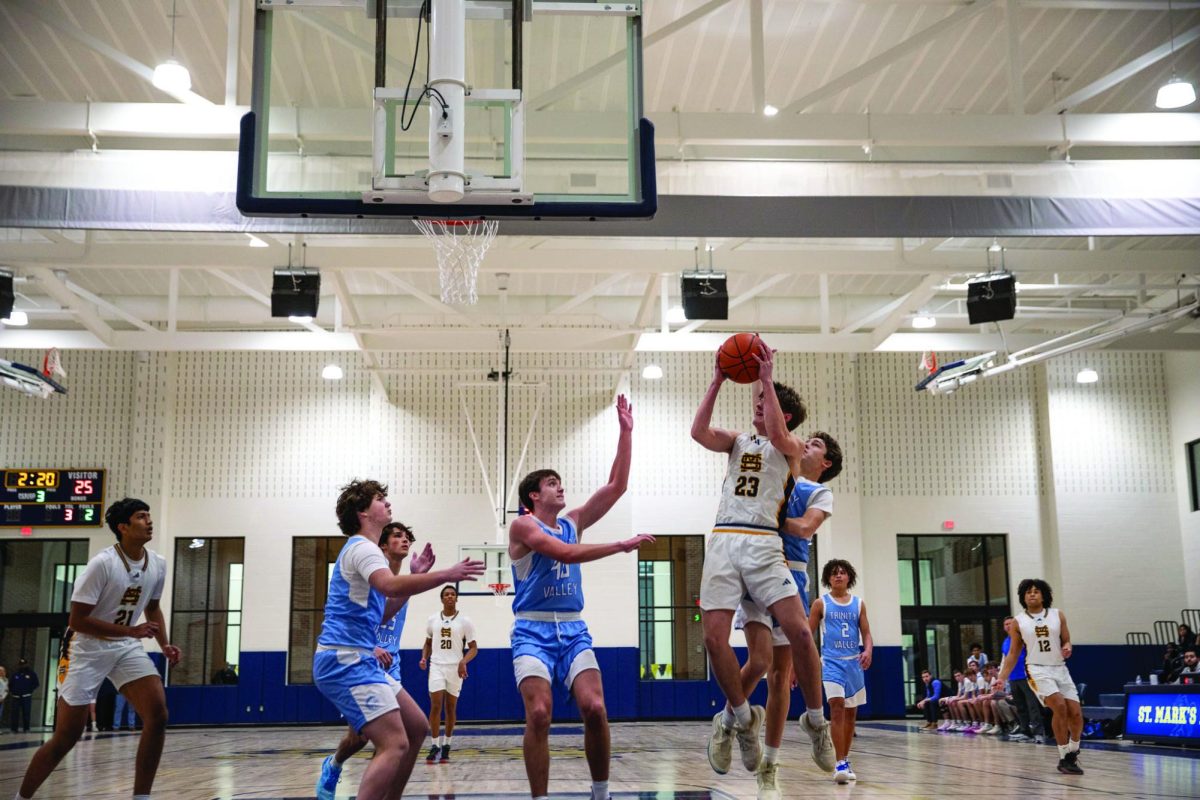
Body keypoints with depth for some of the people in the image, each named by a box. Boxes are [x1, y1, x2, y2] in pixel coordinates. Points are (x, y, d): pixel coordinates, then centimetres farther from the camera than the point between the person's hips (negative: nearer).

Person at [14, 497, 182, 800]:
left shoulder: (158, 564, -1)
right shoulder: (102, 563, -21)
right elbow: (77, 620, -21)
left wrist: (165, 644, 2)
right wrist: (131, 631, -26)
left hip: (128, 648, 5)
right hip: (90, 650, -5)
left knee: (158, 716, -16)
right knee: (66, 737, 0)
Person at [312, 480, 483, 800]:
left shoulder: (362, 549, 21)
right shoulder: (361, 547, -10)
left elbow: (381, 614, 24)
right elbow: (390, 585, -32)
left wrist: (417, 575, 17)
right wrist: (446, 575, -34)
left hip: (357, 660, 11)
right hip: (345, 660, -11)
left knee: (416, 727, 14)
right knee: (395, 744, -18)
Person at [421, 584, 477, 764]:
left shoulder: (465, 621, -3)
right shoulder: (432, 619, 6)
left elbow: (473, 648, -2)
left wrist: (463, 661, -20)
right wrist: (424, 658, 0)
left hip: (455, 668, -1)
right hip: (436, 666, 1)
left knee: (451, 707, 6)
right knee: (435, 705, -9)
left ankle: (446, 746, 18)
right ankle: (435, 745, -3)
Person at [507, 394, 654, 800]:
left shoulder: (572, 522, 14)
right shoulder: (523, 525, -3)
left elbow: (616, 486, 9)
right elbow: (567, 554, -18)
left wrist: (625, 432, 4)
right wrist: (622, 545, -19)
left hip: (573, 630, 4)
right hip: (533, 631, -4)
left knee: (595, 708, -12)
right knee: (539, 714, -18)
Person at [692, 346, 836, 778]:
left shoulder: (791, 447, 11)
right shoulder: (739, 440, 21)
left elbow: (777, 435, -13)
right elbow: (699, 432, 4)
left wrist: (767, 379, -9)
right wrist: (717, 382, 2)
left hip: (762, 543, -3)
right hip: (722, 542, 3)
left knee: (799, 632, -15)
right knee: (714, 637, -8)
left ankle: (815, 719, 5)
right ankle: (741, 716, 14)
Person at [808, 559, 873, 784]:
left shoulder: (859, 604, 8)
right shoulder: (821, 603, 1)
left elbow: (866, 633, 8)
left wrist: (868, 651, -13)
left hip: (854, 663, 4)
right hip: (832, 662, -4)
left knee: (850, 713, 10)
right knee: (837, 706, -20)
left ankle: (845, 760, 23)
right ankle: (841, 763, -21)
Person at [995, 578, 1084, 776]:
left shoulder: (1057, 615, 5)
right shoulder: (1018, 621, 2)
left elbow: (1066, 641, 10)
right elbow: (1013, 653, 7)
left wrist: (1067, 648, -15)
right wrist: (1002, 677, 0)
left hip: (1060, 669, 3)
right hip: (1037, 670, -3)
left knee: (1076, 713, -5)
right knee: (1059, 706, -23)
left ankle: (1073, 750, 26)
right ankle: (1064, 758, -11)